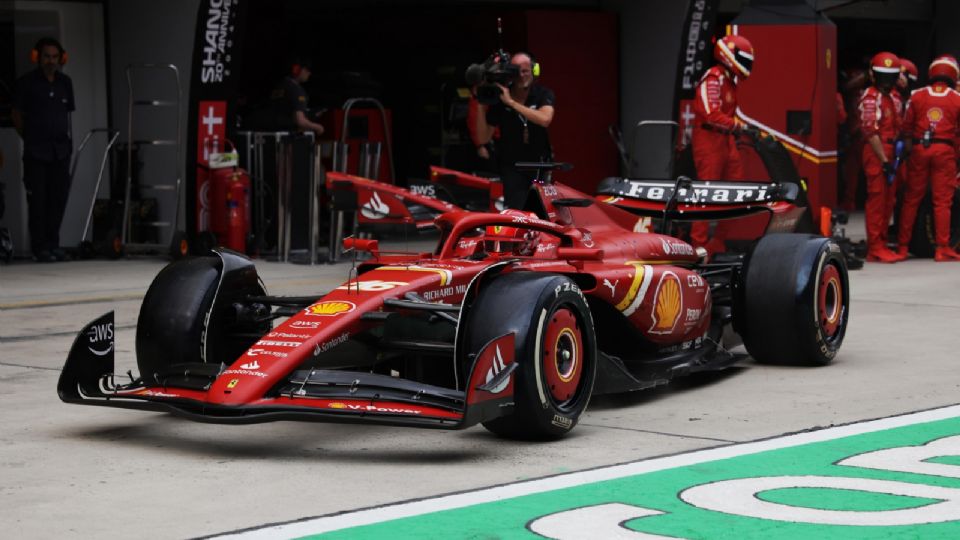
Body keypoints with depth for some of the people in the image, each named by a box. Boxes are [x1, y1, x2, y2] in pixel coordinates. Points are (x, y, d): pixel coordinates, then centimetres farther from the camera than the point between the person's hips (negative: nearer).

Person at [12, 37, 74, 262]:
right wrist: (30, 138, 3)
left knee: (58, 197, 6)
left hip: (60, 149, 5)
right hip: (36, 151, -5)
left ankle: (53, 244, 15)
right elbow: (17, 116, 2)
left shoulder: (65, 82, 12)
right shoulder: (27, 83, -2)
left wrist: (66, 138, 9)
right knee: (38, 199, -3)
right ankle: (40, 247, 1)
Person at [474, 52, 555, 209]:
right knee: (515, 209, -17)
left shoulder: (543, 94, -2)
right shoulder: (498, 100, -1)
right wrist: (481, 107, -12)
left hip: (539, 163, 1)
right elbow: (483, 139, -1)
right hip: (511, 165, -1)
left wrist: (511, 103, -25)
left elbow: (545, 119, -25)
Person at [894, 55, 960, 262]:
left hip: (919, 149, 2)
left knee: (911, 199, 8)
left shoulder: (917, 96, 3)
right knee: (942, 201, 2)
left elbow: (907, 127, 6)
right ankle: (942, 248, 1)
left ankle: (902, 246, 11)